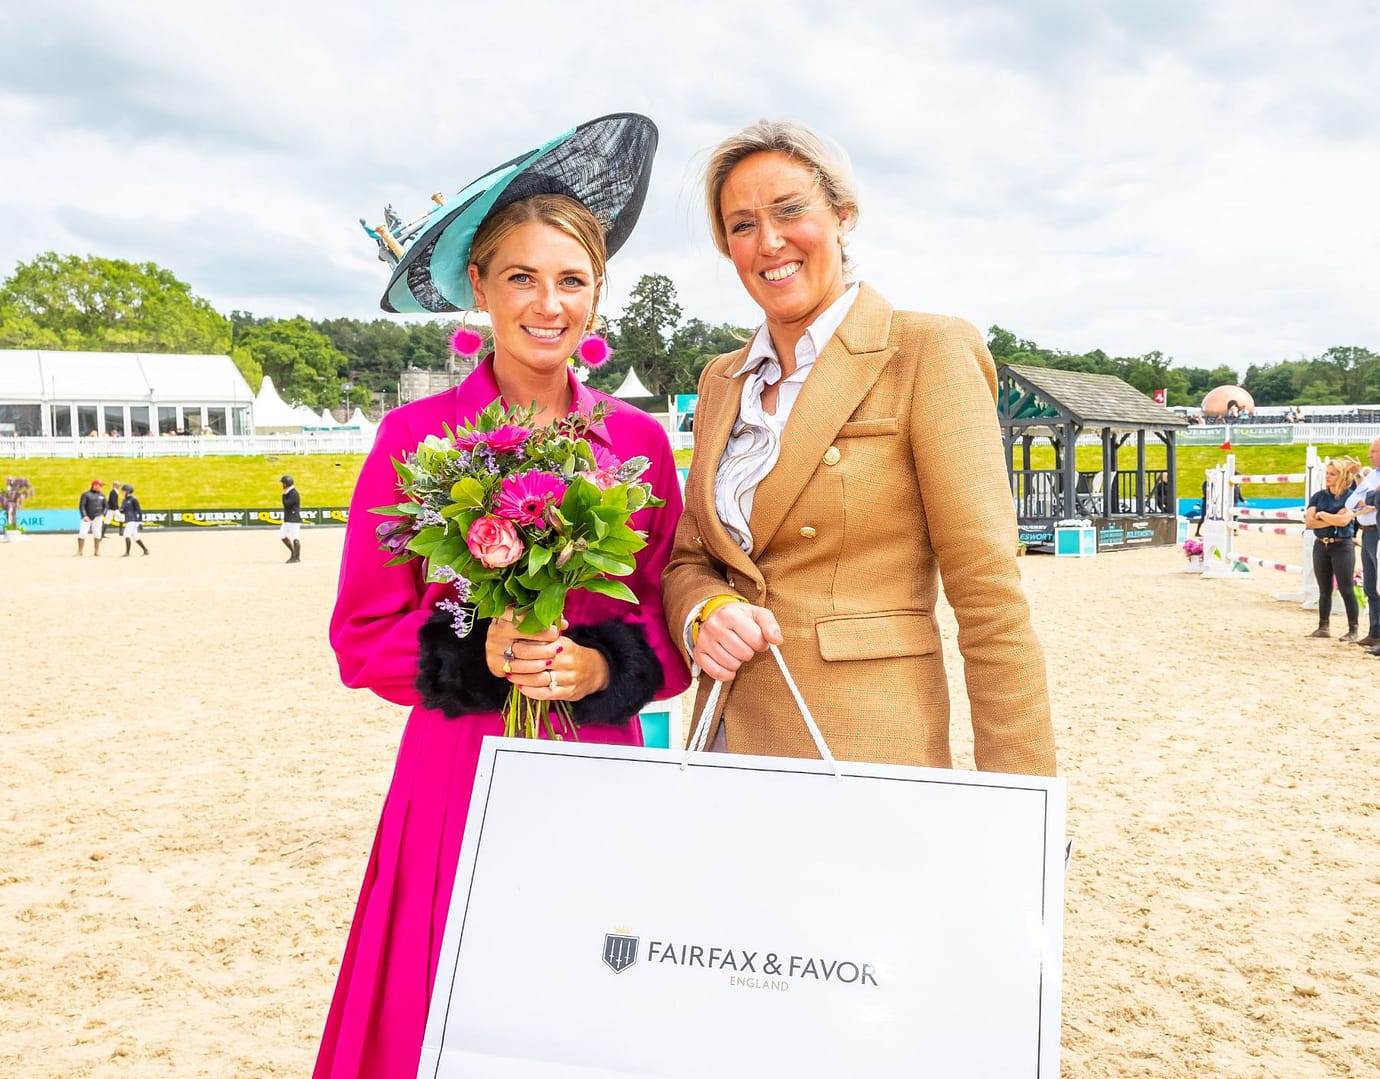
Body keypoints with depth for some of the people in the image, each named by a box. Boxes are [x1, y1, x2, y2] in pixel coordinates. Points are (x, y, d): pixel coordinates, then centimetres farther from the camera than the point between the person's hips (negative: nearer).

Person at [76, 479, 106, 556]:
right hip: (87, 518, -4)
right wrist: (84, 516, -17)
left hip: (97, 518, 4)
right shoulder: (86, 494, -2)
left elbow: (105, 506, 15)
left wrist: (103, 515, -1)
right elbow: (81, 505, -6)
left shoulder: (102, 496, 12)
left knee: (97, 534, 4)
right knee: (82, 534, -8)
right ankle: (79, 552, 1)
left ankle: (96, 552, 13)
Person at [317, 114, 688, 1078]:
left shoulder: (639, 440, 4)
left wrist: (601, 665, -12)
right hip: (459, 771, -1)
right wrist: (474, 654, -16)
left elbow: (669, 630, 7)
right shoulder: (418, 436, -3)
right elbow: (363, 636, 1)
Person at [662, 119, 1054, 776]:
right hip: (729, 742, 6)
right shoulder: (721, 382, 10)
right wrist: (704, 616, -8)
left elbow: (991, 601, -13)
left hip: (870, 752, -5)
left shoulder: (928, 353, -9)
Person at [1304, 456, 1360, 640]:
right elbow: (1308, 521, -4)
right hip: (1321, 545, 5)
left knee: (1346, 589, -4)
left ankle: (1353, 629, 2)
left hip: (1342, 546, -5)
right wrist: (1333, 519, -13)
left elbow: (1343, 520, -20)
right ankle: (1323, 627, 16)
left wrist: (1322, 515, -7)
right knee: (1324, 590, 11)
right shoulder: (1319, 496, 7)